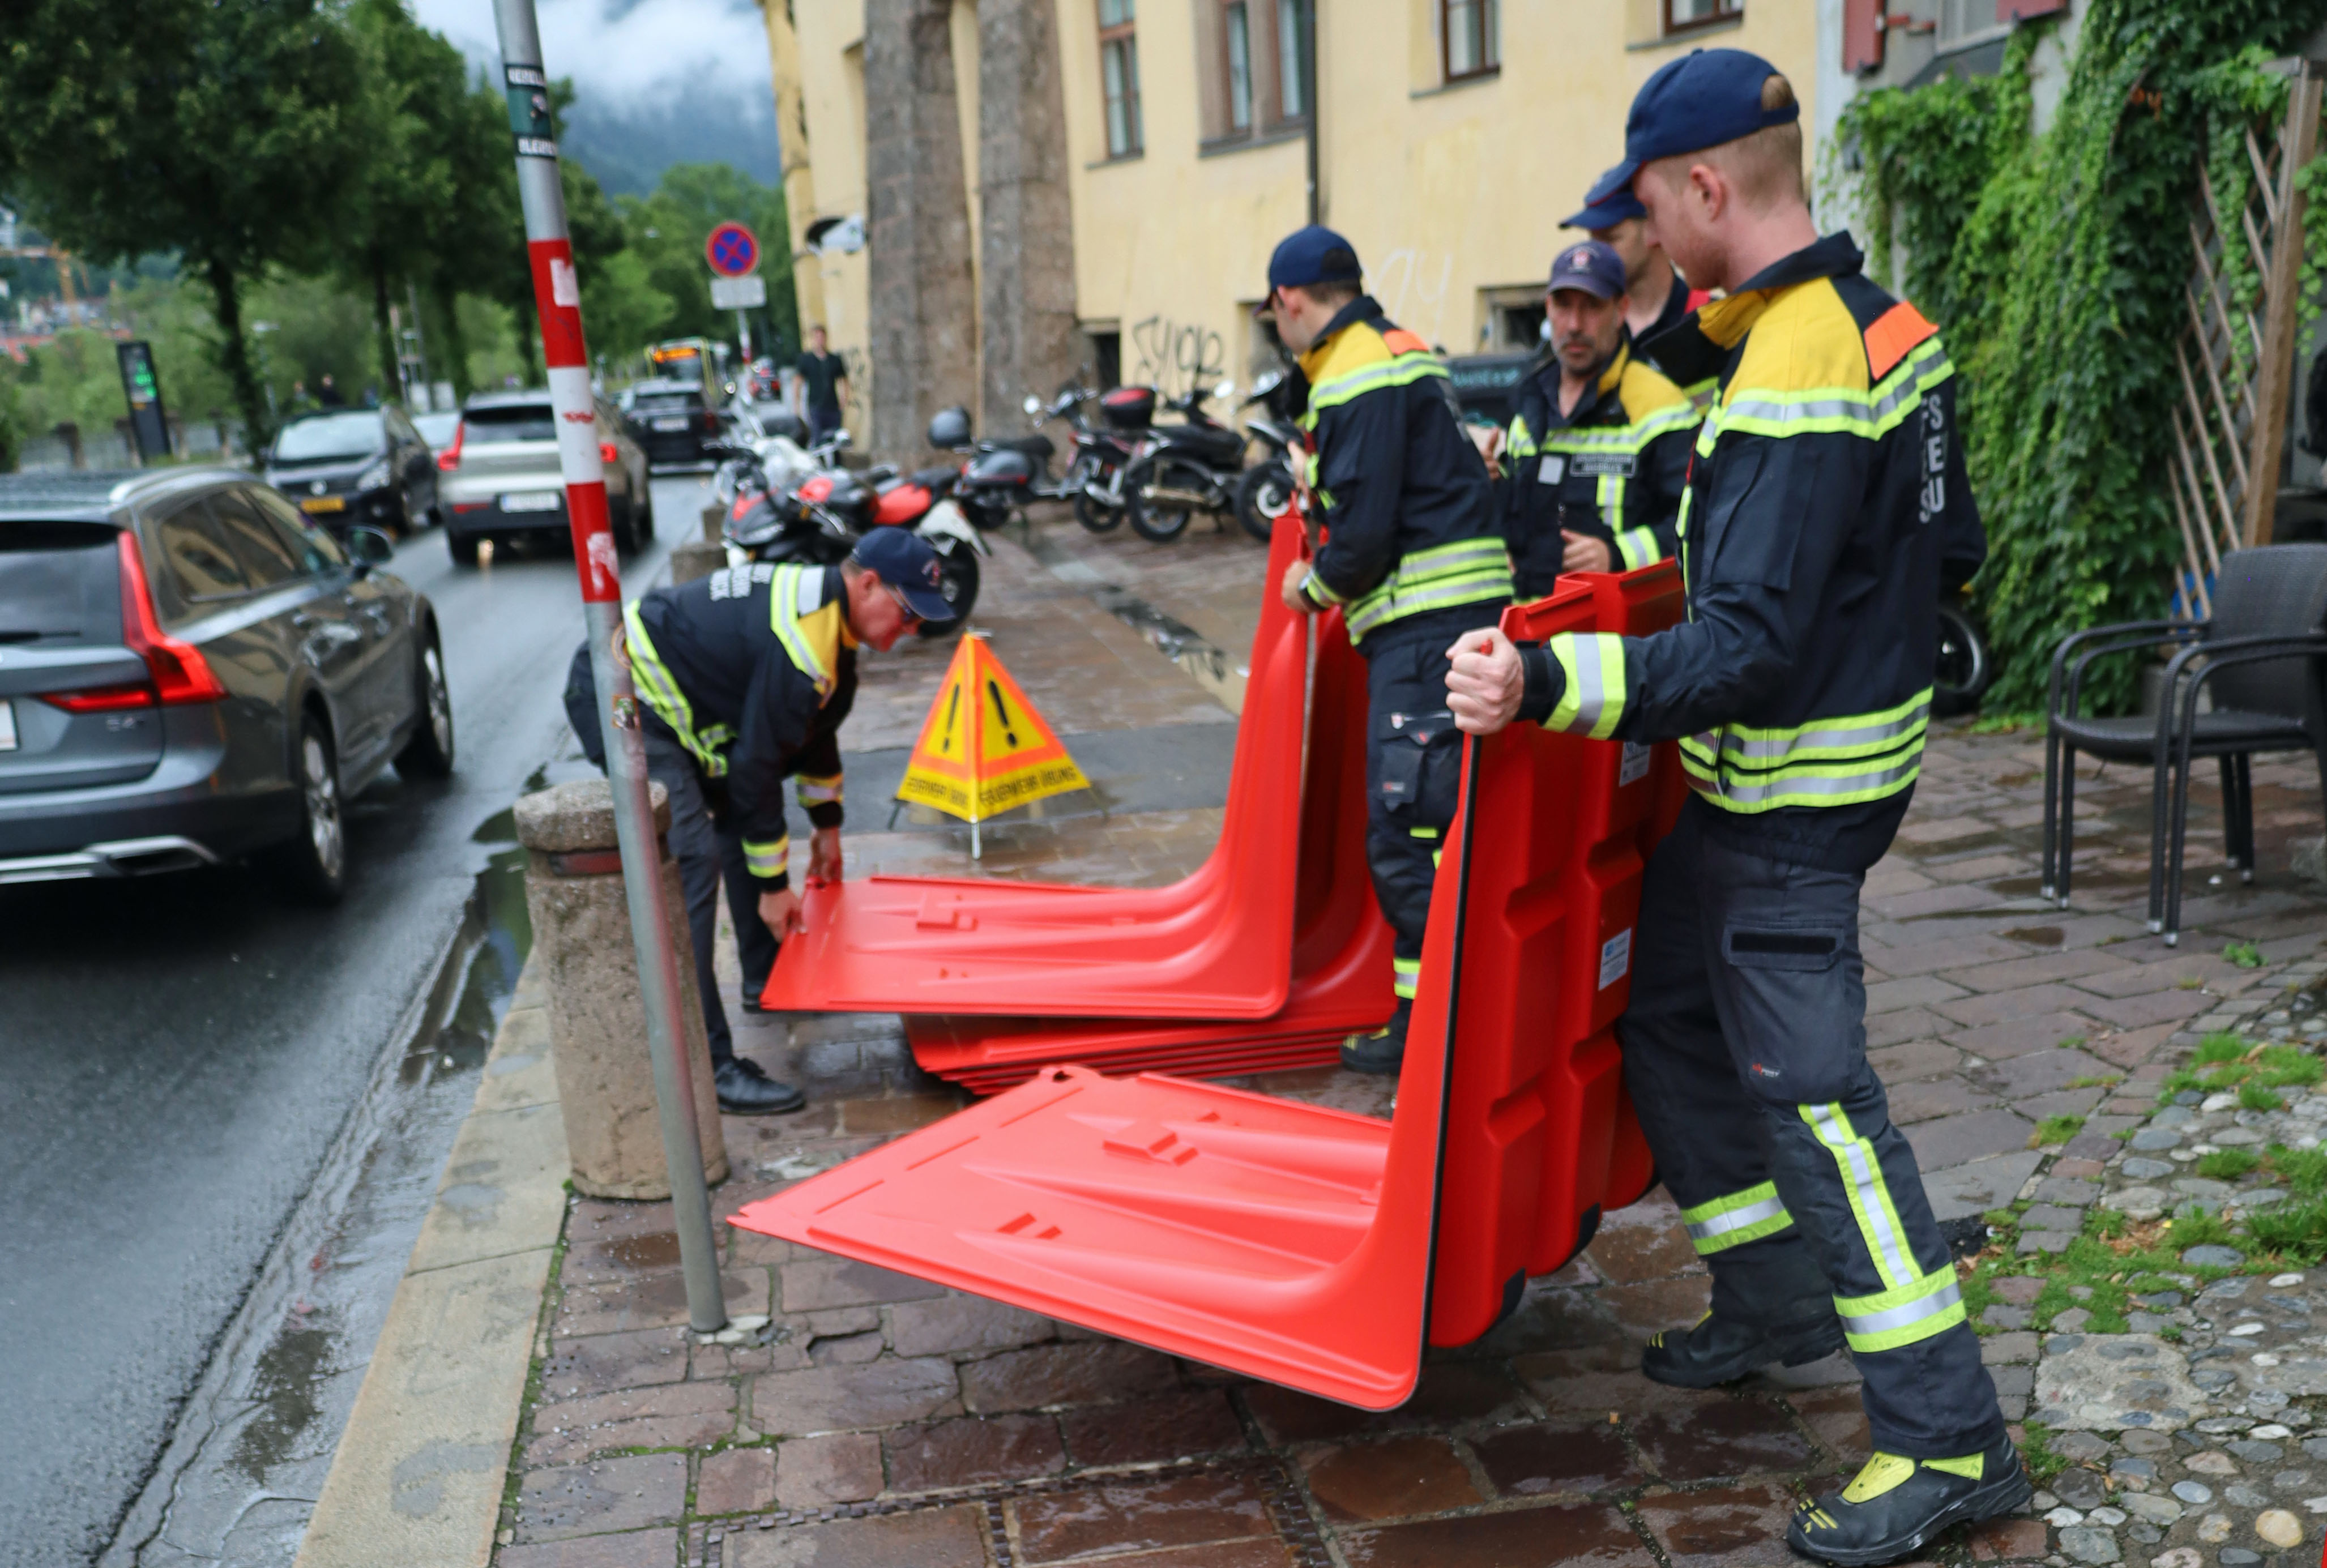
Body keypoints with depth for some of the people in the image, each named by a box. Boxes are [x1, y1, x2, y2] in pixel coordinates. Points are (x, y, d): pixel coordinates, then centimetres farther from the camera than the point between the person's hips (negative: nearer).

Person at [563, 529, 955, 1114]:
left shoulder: (822, 602, 6)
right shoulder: (798, 645, -26)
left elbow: (816, 727, 19)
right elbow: (758, 769, -22)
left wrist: (827, 825, 25)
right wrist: (773, 884, -14)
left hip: (658, 687, 11)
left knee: (740, 817, 20)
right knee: (690, 863, -19)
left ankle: (767, 977, 35)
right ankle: (706, 1066, -19)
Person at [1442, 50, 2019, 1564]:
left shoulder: (1792, 387, -25)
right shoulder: (1889, 325, 6)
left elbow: (1746, 656, -31)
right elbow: (1952, 545, 14)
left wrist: (1548, 684, -38)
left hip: (1790, 804, -10)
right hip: (1751, 788, 10)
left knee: (1810, 1086, -5)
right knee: (1674, 1023, 19)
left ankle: (1949, 1437, 7)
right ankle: (1774, 1300, 33)